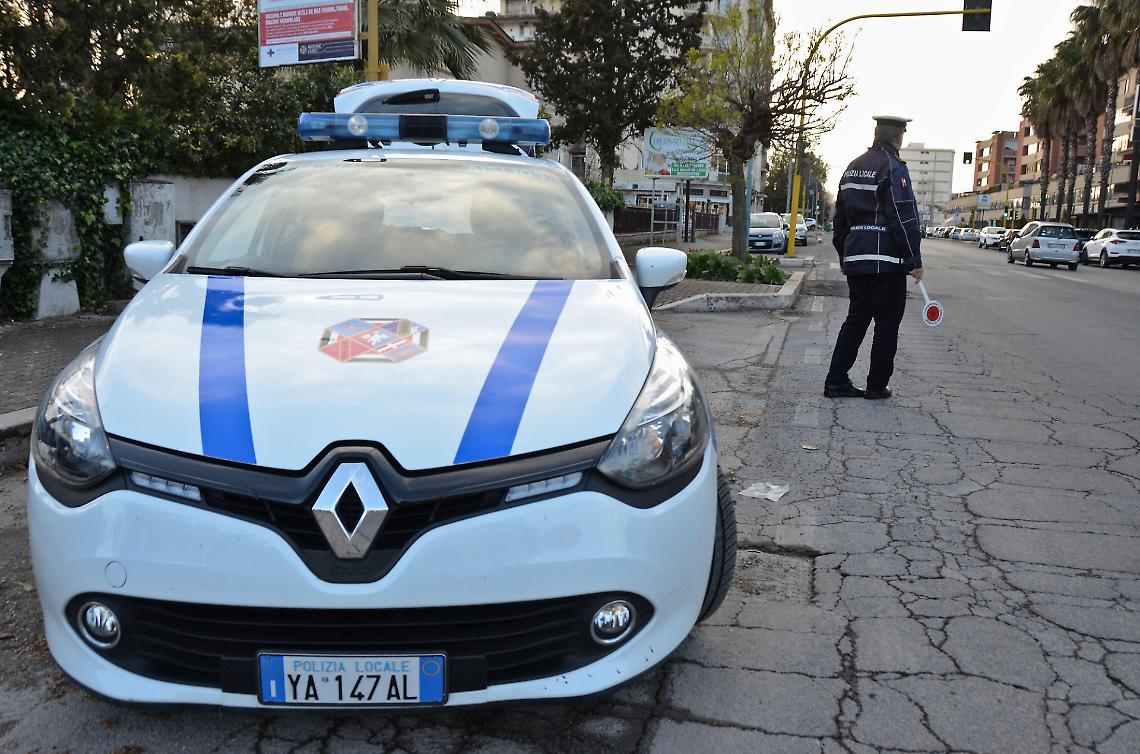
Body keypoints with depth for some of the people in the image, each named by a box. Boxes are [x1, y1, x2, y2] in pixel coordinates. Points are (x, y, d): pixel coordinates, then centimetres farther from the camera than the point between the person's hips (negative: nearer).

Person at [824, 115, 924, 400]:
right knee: (887, 323, 3)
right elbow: (903, 218, -15)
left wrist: (844, 256, 24)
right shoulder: (893, 167, -10)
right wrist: (915, 260, -11)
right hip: (886, 259, -7)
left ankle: (836, 382, 8)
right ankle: (877, 386, 8)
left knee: (857, 318, 12)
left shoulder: (852, 167, 14)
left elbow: (840, 218, 18)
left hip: (855, 258, 7)